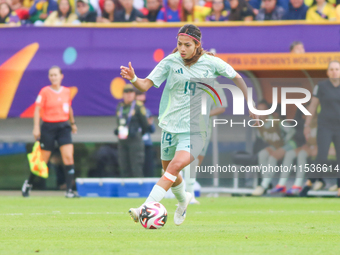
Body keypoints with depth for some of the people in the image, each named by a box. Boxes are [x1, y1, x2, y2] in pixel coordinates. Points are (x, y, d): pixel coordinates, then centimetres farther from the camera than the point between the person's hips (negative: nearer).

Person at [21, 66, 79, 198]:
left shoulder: (67, 91, 7)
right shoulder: (45, 91, -5)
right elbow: (37, 109, -7)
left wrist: (72, 123, 29)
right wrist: (36, 127, -15)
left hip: (64, 127, 3)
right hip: (48, 127, -3)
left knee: (68, 156, -12)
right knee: (43, 160, 3)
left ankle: (69, 190, -11)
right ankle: (28, 183, 28)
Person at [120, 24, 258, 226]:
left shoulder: (212, 63, -5)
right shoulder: (170, 62, -4)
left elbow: (236, 78, 11)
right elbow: (146, 85, -10)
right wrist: (133, 79, -31)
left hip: (196, 128, -3)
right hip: (171, 126, 3)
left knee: (176, 166, -23)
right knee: (168, 169, 16)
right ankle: (183, 200, 49)